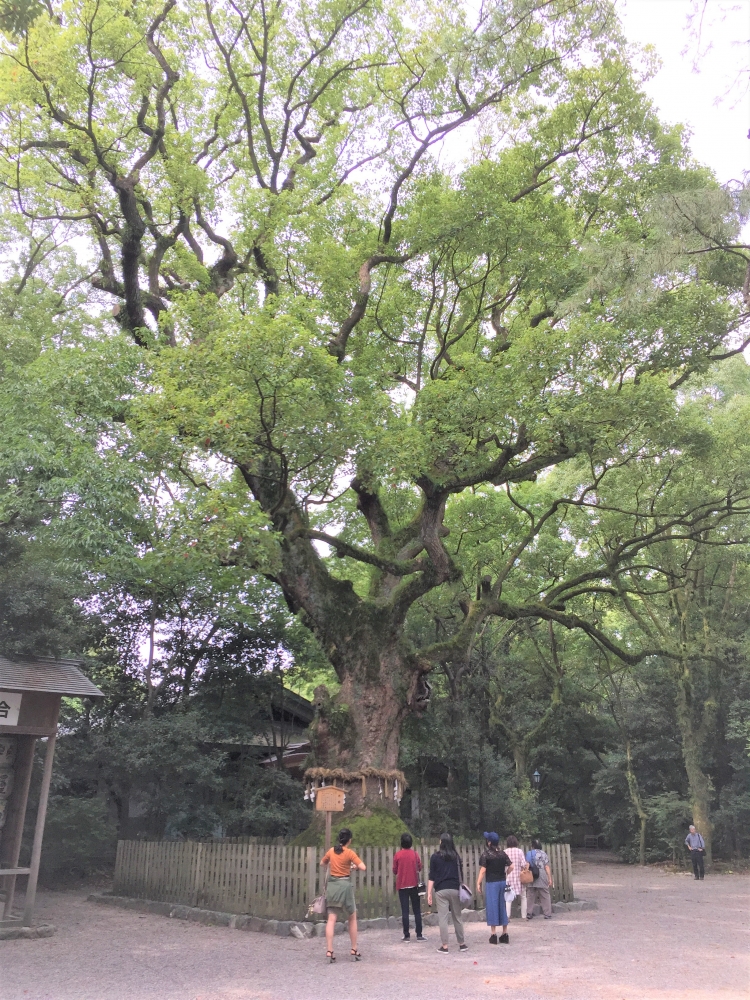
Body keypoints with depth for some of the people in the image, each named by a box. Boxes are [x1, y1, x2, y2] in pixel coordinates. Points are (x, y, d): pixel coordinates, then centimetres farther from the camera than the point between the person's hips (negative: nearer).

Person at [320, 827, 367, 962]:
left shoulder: (331, 851, 6)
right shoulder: (349, 852, -7)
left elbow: (322, 863, 23)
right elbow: (363, 868, -13)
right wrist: (355, 866, 7)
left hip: (332, 885, 3)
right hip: (345, 885, -3)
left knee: (331, 919, 0)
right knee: (352, 918, 14)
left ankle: (329, 951, -11)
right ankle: (354, 950, 15)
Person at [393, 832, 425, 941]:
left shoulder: (397, 855, -5)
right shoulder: (415, 854, -3)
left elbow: (395, 871, -1)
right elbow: (419, 868, 3)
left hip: (402, 886, -1)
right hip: (414, 885, 1)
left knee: (405, 911, 3)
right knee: (417, 911, 6)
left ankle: (406, 935, 3)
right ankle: (419, 935, 3)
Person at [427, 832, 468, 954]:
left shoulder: (435, 857, -1)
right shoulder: (455, 856, 7)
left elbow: (431, 877, -3)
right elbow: (460, 874, 11)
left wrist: (429, 893, -1)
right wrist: (460, 888, 17)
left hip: (441, 890, -3)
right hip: (454, 889, 3)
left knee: (443, 918, 0)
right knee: (457, 917, 12)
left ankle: (444, 946, -1)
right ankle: (462, 944, 19)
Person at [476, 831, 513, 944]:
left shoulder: (485, 854, -8)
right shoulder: (503, 853, 6)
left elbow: (482, 870, -12)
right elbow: (511, 866, 4)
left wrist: (478, 883, -7)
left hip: (492, 883, -5)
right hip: (503, 882, 5)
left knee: (492, 907, 1)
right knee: (503, 906, 12)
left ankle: (493, 934, 1)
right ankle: (505, 934, 16)